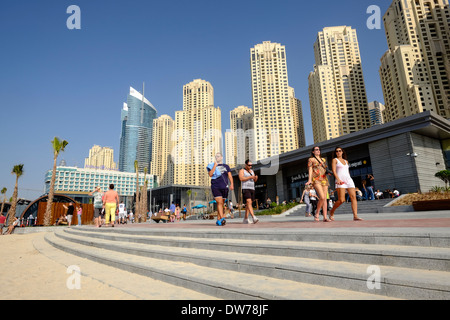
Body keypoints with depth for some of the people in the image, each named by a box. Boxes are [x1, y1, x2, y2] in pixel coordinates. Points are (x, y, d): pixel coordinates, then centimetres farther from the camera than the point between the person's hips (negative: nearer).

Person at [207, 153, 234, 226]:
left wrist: (231, 184, -8)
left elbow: (230, 176, 7)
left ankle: (218, 220, 13)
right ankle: (222, 218, -22)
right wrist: (215, 165, -8)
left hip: (224, 188, 3)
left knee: (221, 204, 6)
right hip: (215, 187, -3)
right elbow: (210, 174, -8)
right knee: (219, 202, -15)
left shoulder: (226, 166, 16)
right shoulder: (212, 166, 9)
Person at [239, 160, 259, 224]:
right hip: (245, 189, -6)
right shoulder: (242, 171, 0)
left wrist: (256, 178, -5)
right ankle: (253, 217, -30)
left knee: (248, 204, 4)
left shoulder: (252, 171, 19)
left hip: (252, 189, 7)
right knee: (249, 202, -20)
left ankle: (245, 219, 10)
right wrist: (250, 177, -18)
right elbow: (241, 178, -15)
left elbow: (254, 180, 18)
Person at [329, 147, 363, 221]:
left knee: (353, 197, -11)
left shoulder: (346, 161, 23)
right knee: (341, 200, -13)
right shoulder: (335, 160, 8)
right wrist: (338, 179, -21)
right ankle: (332, 212, 8)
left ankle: (355, 216, -14)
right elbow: (334, 171, -6)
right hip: (340, 181, -5)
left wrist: (349, 181, 17)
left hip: (349, 180, 5)